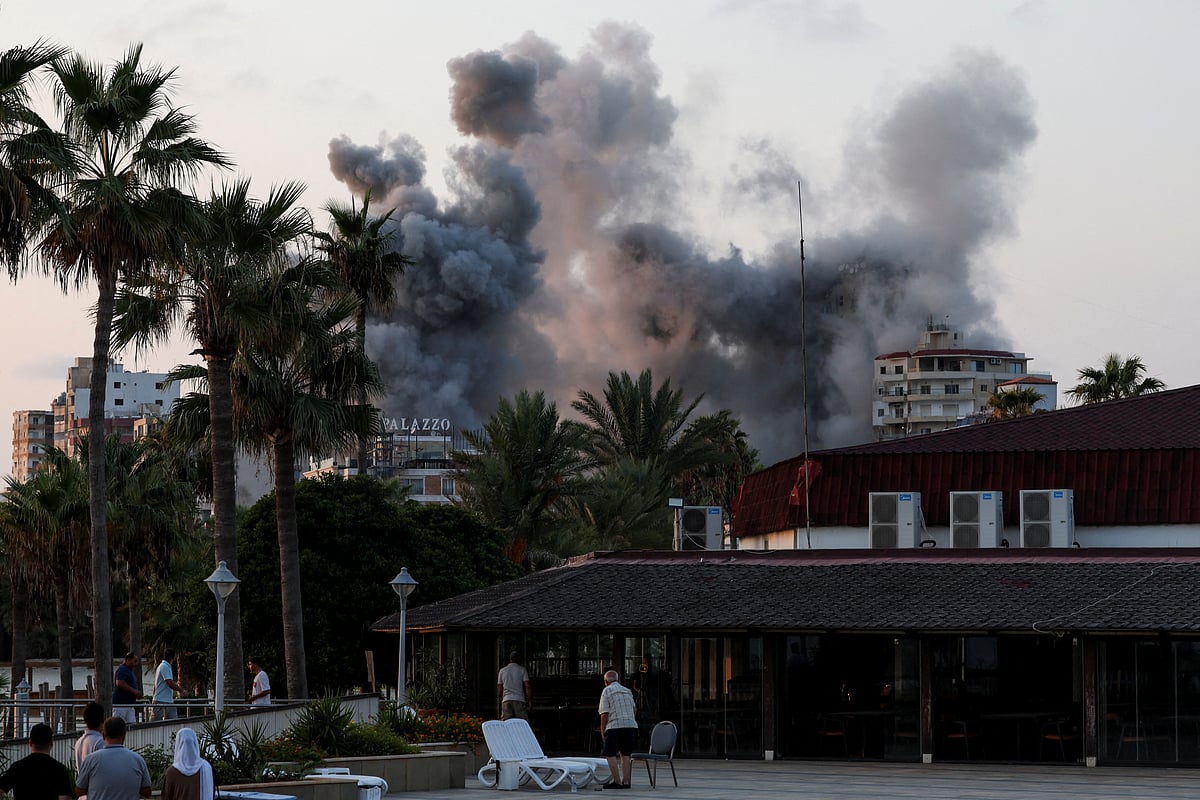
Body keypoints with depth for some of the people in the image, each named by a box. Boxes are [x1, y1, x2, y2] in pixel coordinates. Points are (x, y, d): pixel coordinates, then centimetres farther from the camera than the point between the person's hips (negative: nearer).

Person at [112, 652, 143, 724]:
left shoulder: (130, 671, 21)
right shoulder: (122, 670, -11)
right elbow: (119, 683, -25)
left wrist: (137, 693, 12)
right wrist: (134, 691, -19)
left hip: (129, 704, 10)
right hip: (120, 704, -10)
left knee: (132, 724, 2)